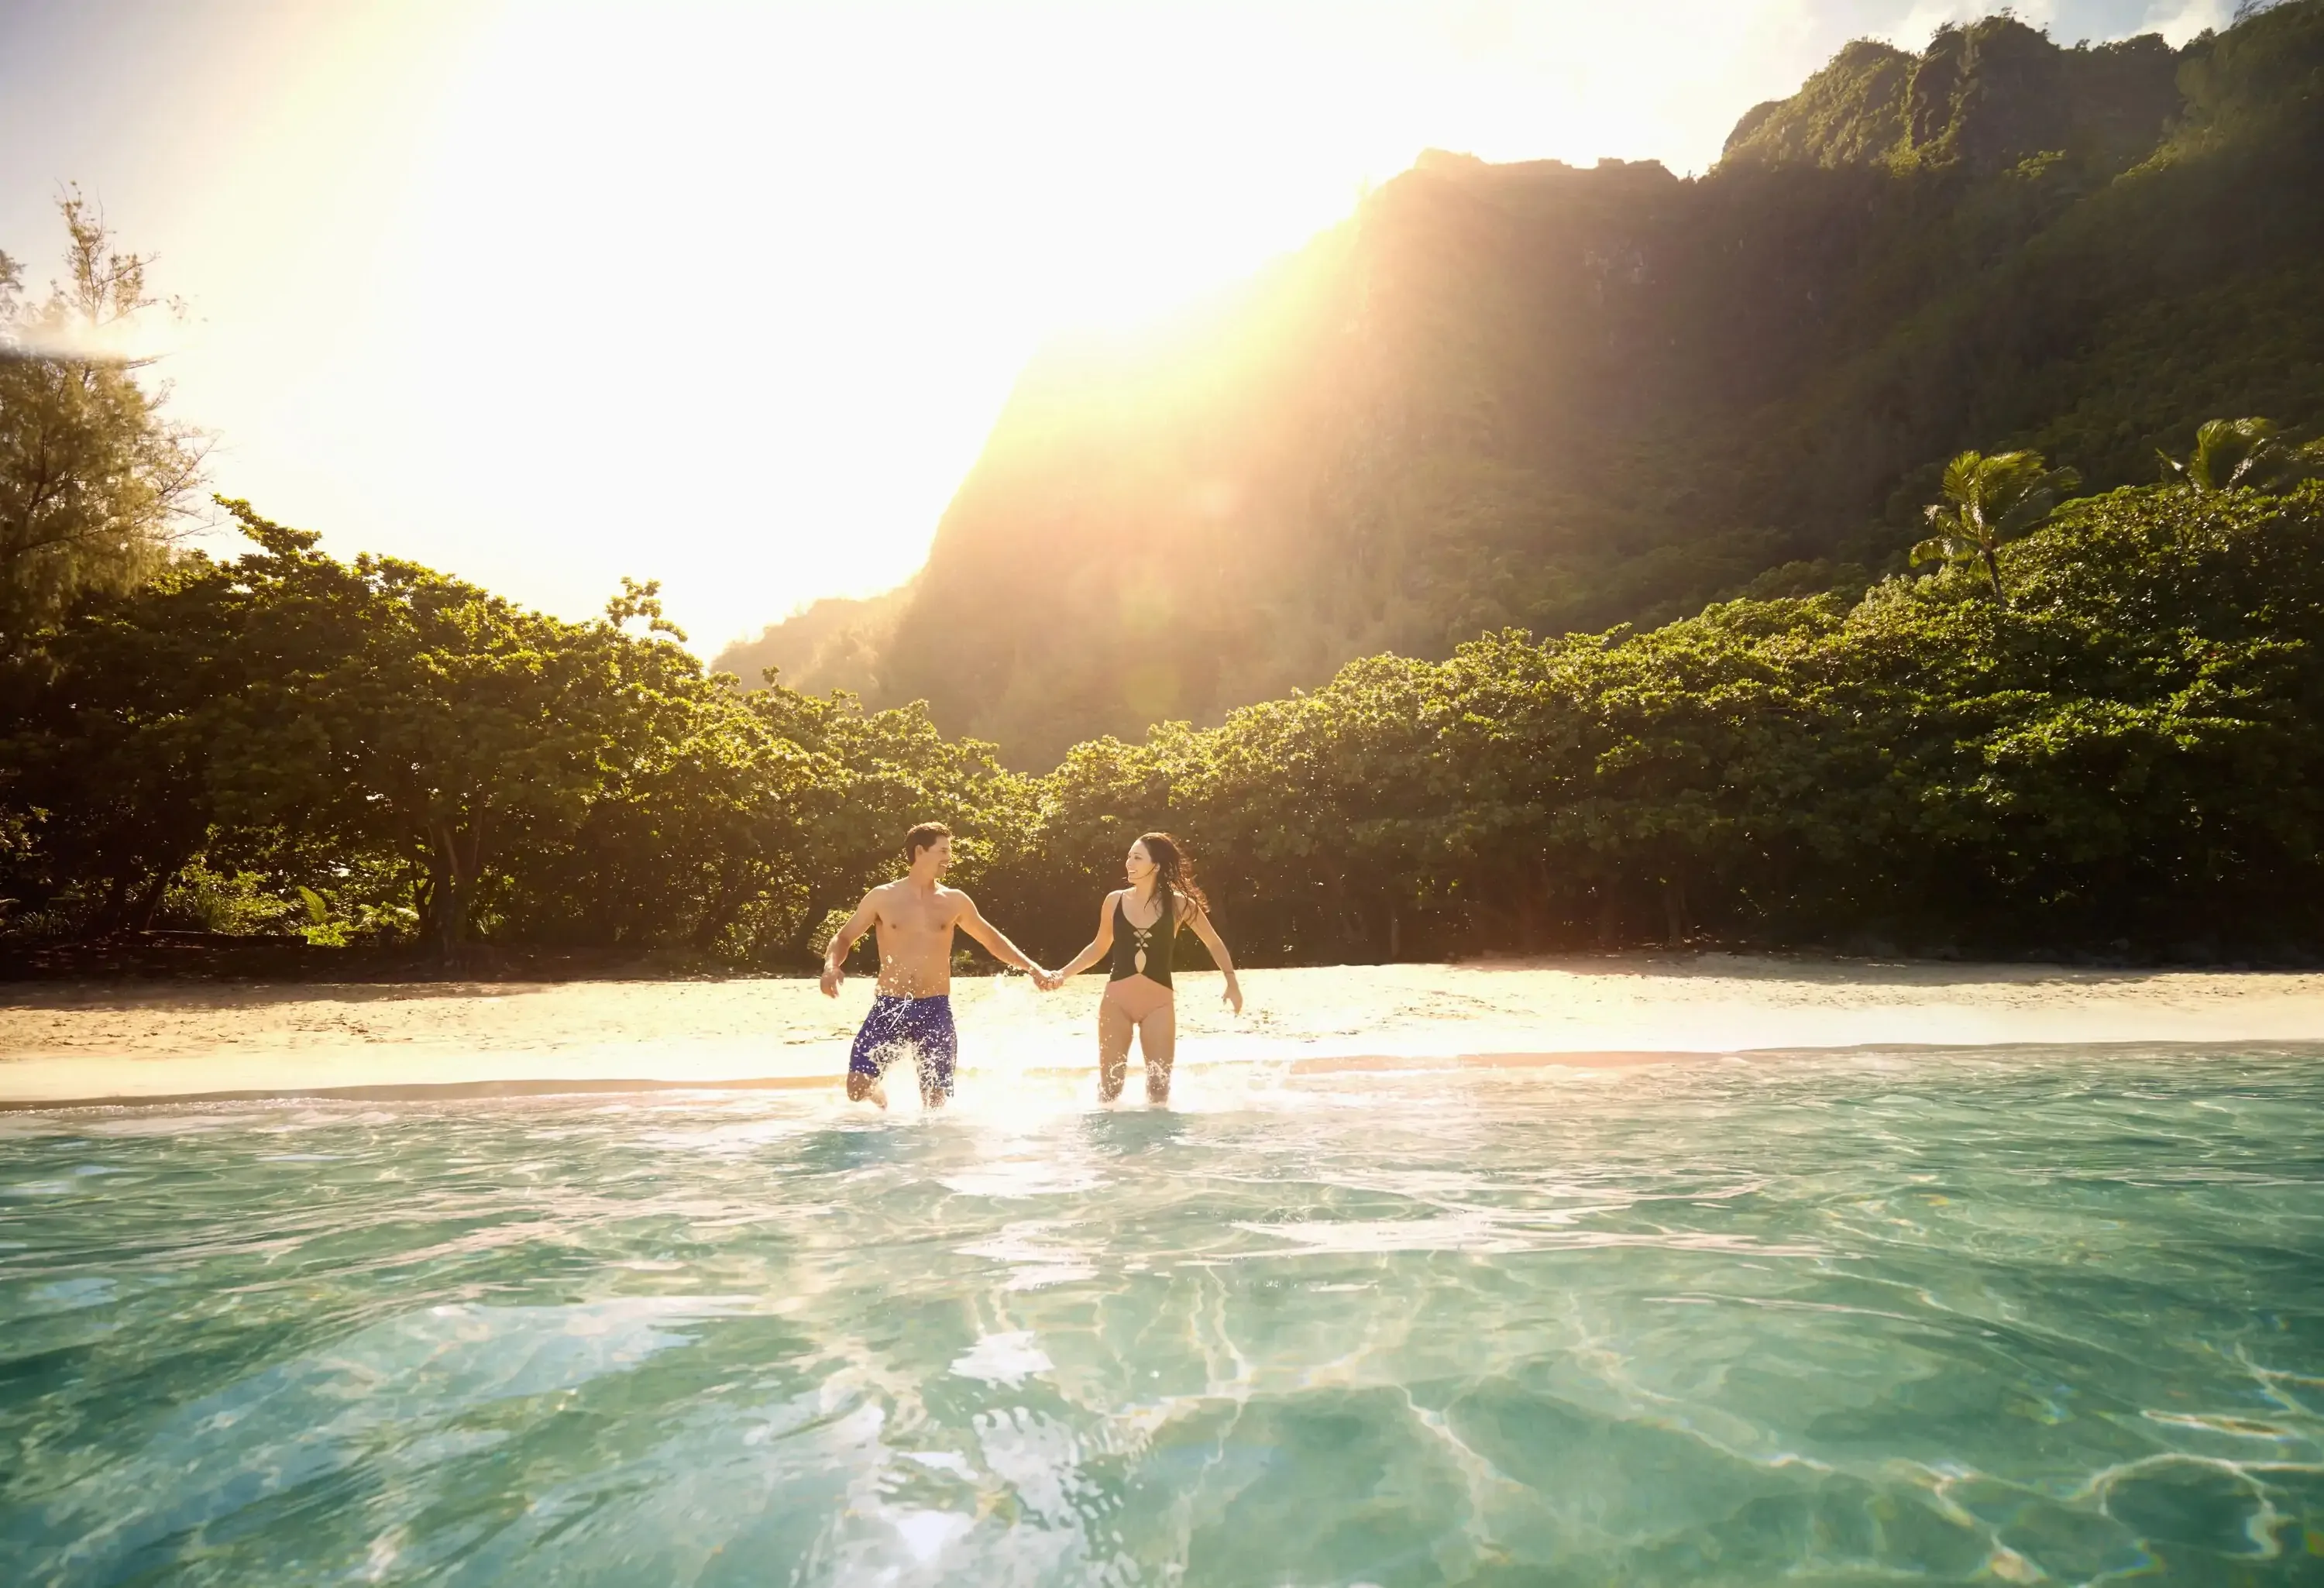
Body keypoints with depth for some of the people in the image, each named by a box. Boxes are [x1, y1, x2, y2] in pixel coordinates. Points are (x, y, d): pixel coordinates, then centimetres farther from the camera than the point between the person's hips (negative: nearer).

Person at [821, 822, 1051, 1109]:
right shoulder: (882, 897, 2)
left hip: (935, 1009, 1)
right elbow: (844, 937, 6)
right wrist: (831, 966, -16)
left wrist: (1033, 968, 12)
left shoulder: (954, 901, 7)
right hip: (889, 1007, -1)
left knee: (937, 1099, -2)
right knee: (858, 1086, -11)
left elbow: (991, 938, 19)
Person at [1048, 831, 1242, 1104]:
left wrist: (1231, 981, -5)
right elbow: (1099, 947, 14)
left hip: (1158, 1005, -1)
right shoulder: (1115, 900, 0)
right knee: (1110, 1084, 3)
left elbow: (1214, 943, 6)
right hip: (1116, 1002, 1)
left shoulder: (1178, 903, -5)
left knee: (1159, 1084, 0)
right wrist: (1063, 973, 6)